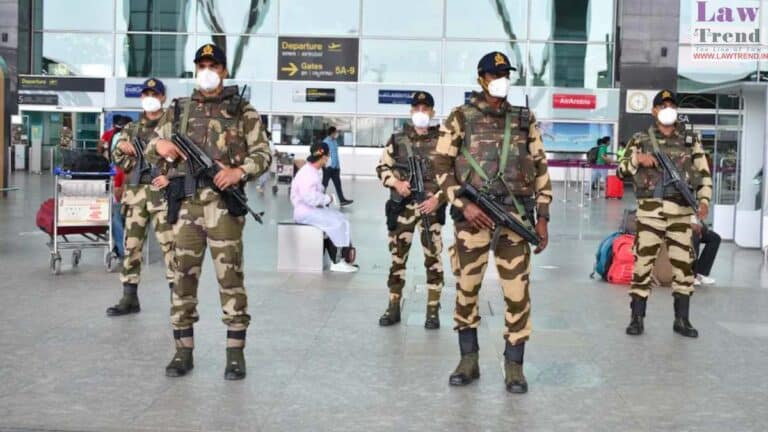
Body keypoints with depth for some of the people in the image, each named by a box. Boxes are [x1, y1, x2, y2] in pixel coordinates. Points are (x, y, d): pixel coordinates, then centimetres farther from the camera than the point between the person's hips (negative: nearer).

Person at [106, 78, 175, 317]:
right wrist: (123, 149, -5)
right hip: (135, 192, 5)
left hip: (163, 192, -4)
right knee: (131, 245, 6)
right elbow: (119, 159, 16)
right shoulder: (131, 129, 17)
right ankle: (129, 298, 13)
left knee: (170, 245, -6)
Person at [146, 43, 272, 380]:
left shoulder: (243, 111, 6)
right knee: (183, 276, 5)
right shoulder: (178, 110, 15)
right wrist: (160, 146, -4)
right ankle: (183, 351, 14)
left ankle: (235, 353, 4)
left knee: (230, 277, -3)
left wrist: (240, 171, -17)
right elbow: (150, 149, 19)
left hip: (224, 204, -3)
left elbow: (263, 154, 2)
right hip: (185, 203, 3)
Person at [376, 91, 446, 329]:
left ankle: (433, 311, 9)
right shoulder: (398, 139, 6)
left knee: (433, 259, 1)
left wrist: (439, 198, -11)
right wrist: (396, 182, -8)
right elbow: (382, 167, 11)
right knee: (397, 257, 6)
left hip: (431, 206, -1)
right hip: (402, 206, 2)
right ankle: (393, 308, 16)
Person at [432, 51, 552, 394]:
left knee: (517, 292, -2)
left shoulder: (524, 120, 11)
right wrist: (463, 204, -11)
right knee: (466, 290, 6)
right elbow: (442, 166, 0)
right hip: (472, 215, -1)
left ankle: (514, 365, 9)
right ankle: (468, 360, 20)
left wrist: (542, 217, 6)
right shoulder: (460, 118, 4)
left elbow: (540, 170, 12)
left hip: (515, 216, 1)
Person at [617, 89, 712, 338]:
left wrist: (704, 199, -6)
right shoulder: (640, 140, 7)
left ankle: (682, 320, 13)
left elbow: (704, 173, 9)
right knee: (643, 261, -3)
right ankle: (637, 319, 6)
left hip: (681, 210, 2)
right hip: (650, 209, -1)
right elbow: (621, 171, 6)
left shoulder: (691, 140, 11)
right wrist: (637, 159, -12)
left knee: (683, 263, 3)